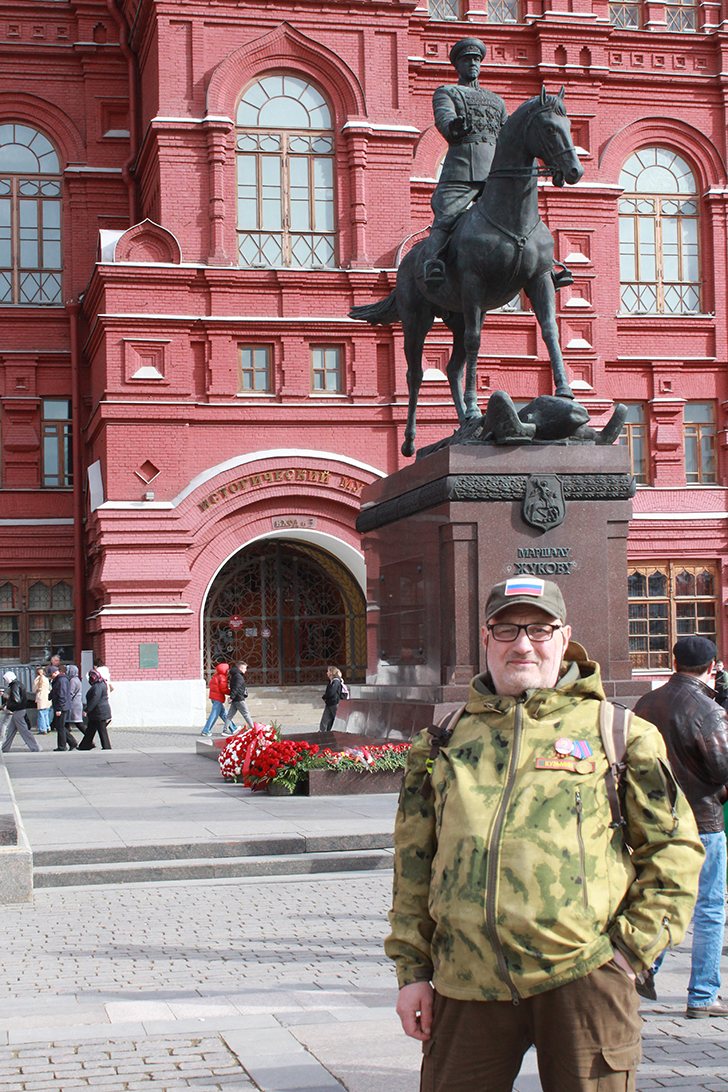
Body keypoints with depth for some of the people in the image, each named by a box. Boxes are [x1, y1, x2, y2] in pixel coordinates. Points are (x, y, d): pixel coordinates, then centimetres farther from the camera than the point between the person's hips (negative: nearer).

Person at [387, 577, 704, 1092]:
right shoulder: (446, 740, 12)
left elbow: (675, 847, 7)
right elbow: (413, 860, 15)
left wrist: (633, 948, -1)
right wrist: (412, 969, 10)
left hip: (581, 978, -2)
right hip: (467, 988, 2)